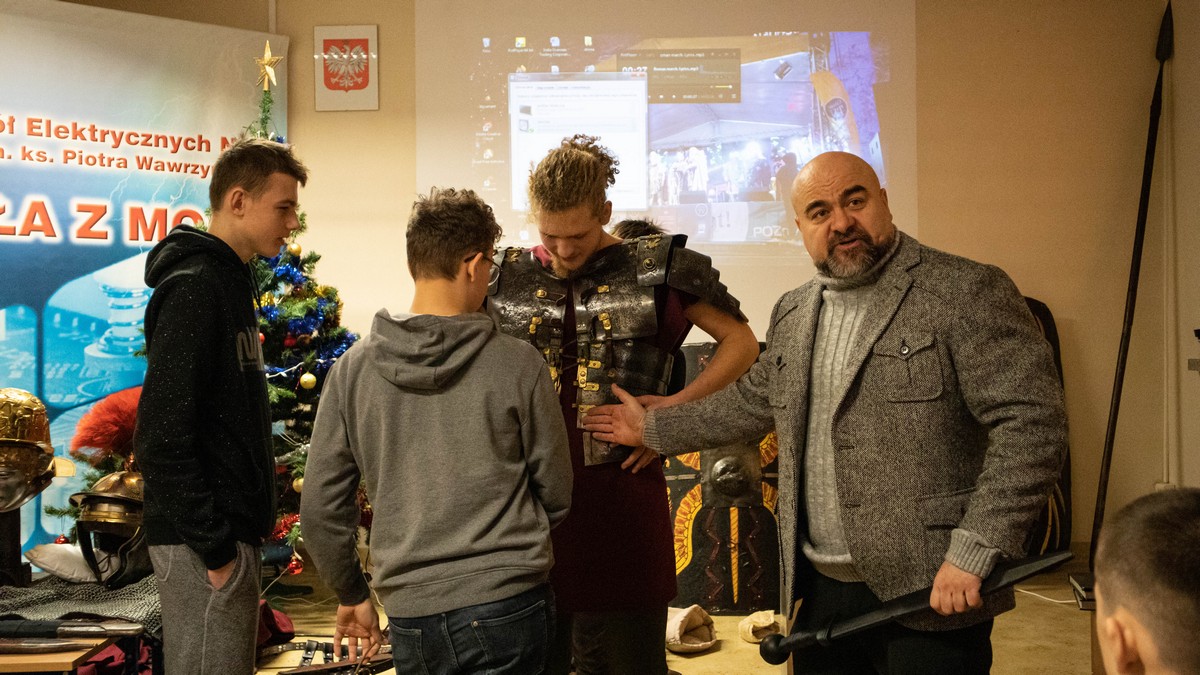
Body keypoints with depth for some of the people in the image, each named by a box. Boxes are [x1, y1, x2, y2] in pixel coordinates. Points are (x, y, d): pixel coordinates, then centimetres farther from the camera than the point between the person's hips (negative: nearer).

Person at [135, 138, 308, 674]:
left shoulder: (228, 281, 13)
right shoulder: (193, 288, -16)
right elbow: (161, 438, -22)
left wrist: (235, 534, 16)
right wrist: (214, 547, -19)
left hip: (229, 530, 10)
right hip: (203, 545, -9)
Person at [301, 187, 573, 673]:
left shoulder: (352, 368, -3)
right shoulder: (517, 363, -9)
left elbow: (321, 507, 2)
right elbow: (556, 495, -1)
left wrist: (350, 593, 17)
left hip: (411, 617, 3)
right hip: (508, 606, -3)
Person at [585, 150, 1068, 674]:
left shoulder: (966, 292, -10)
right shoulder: (791, 314, 11)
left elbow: (1032, 424, -15)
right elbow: (751, 402, 24)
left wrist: (973, 554, -19)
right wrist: (653, 428, 24)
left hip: (930, 593, -6)